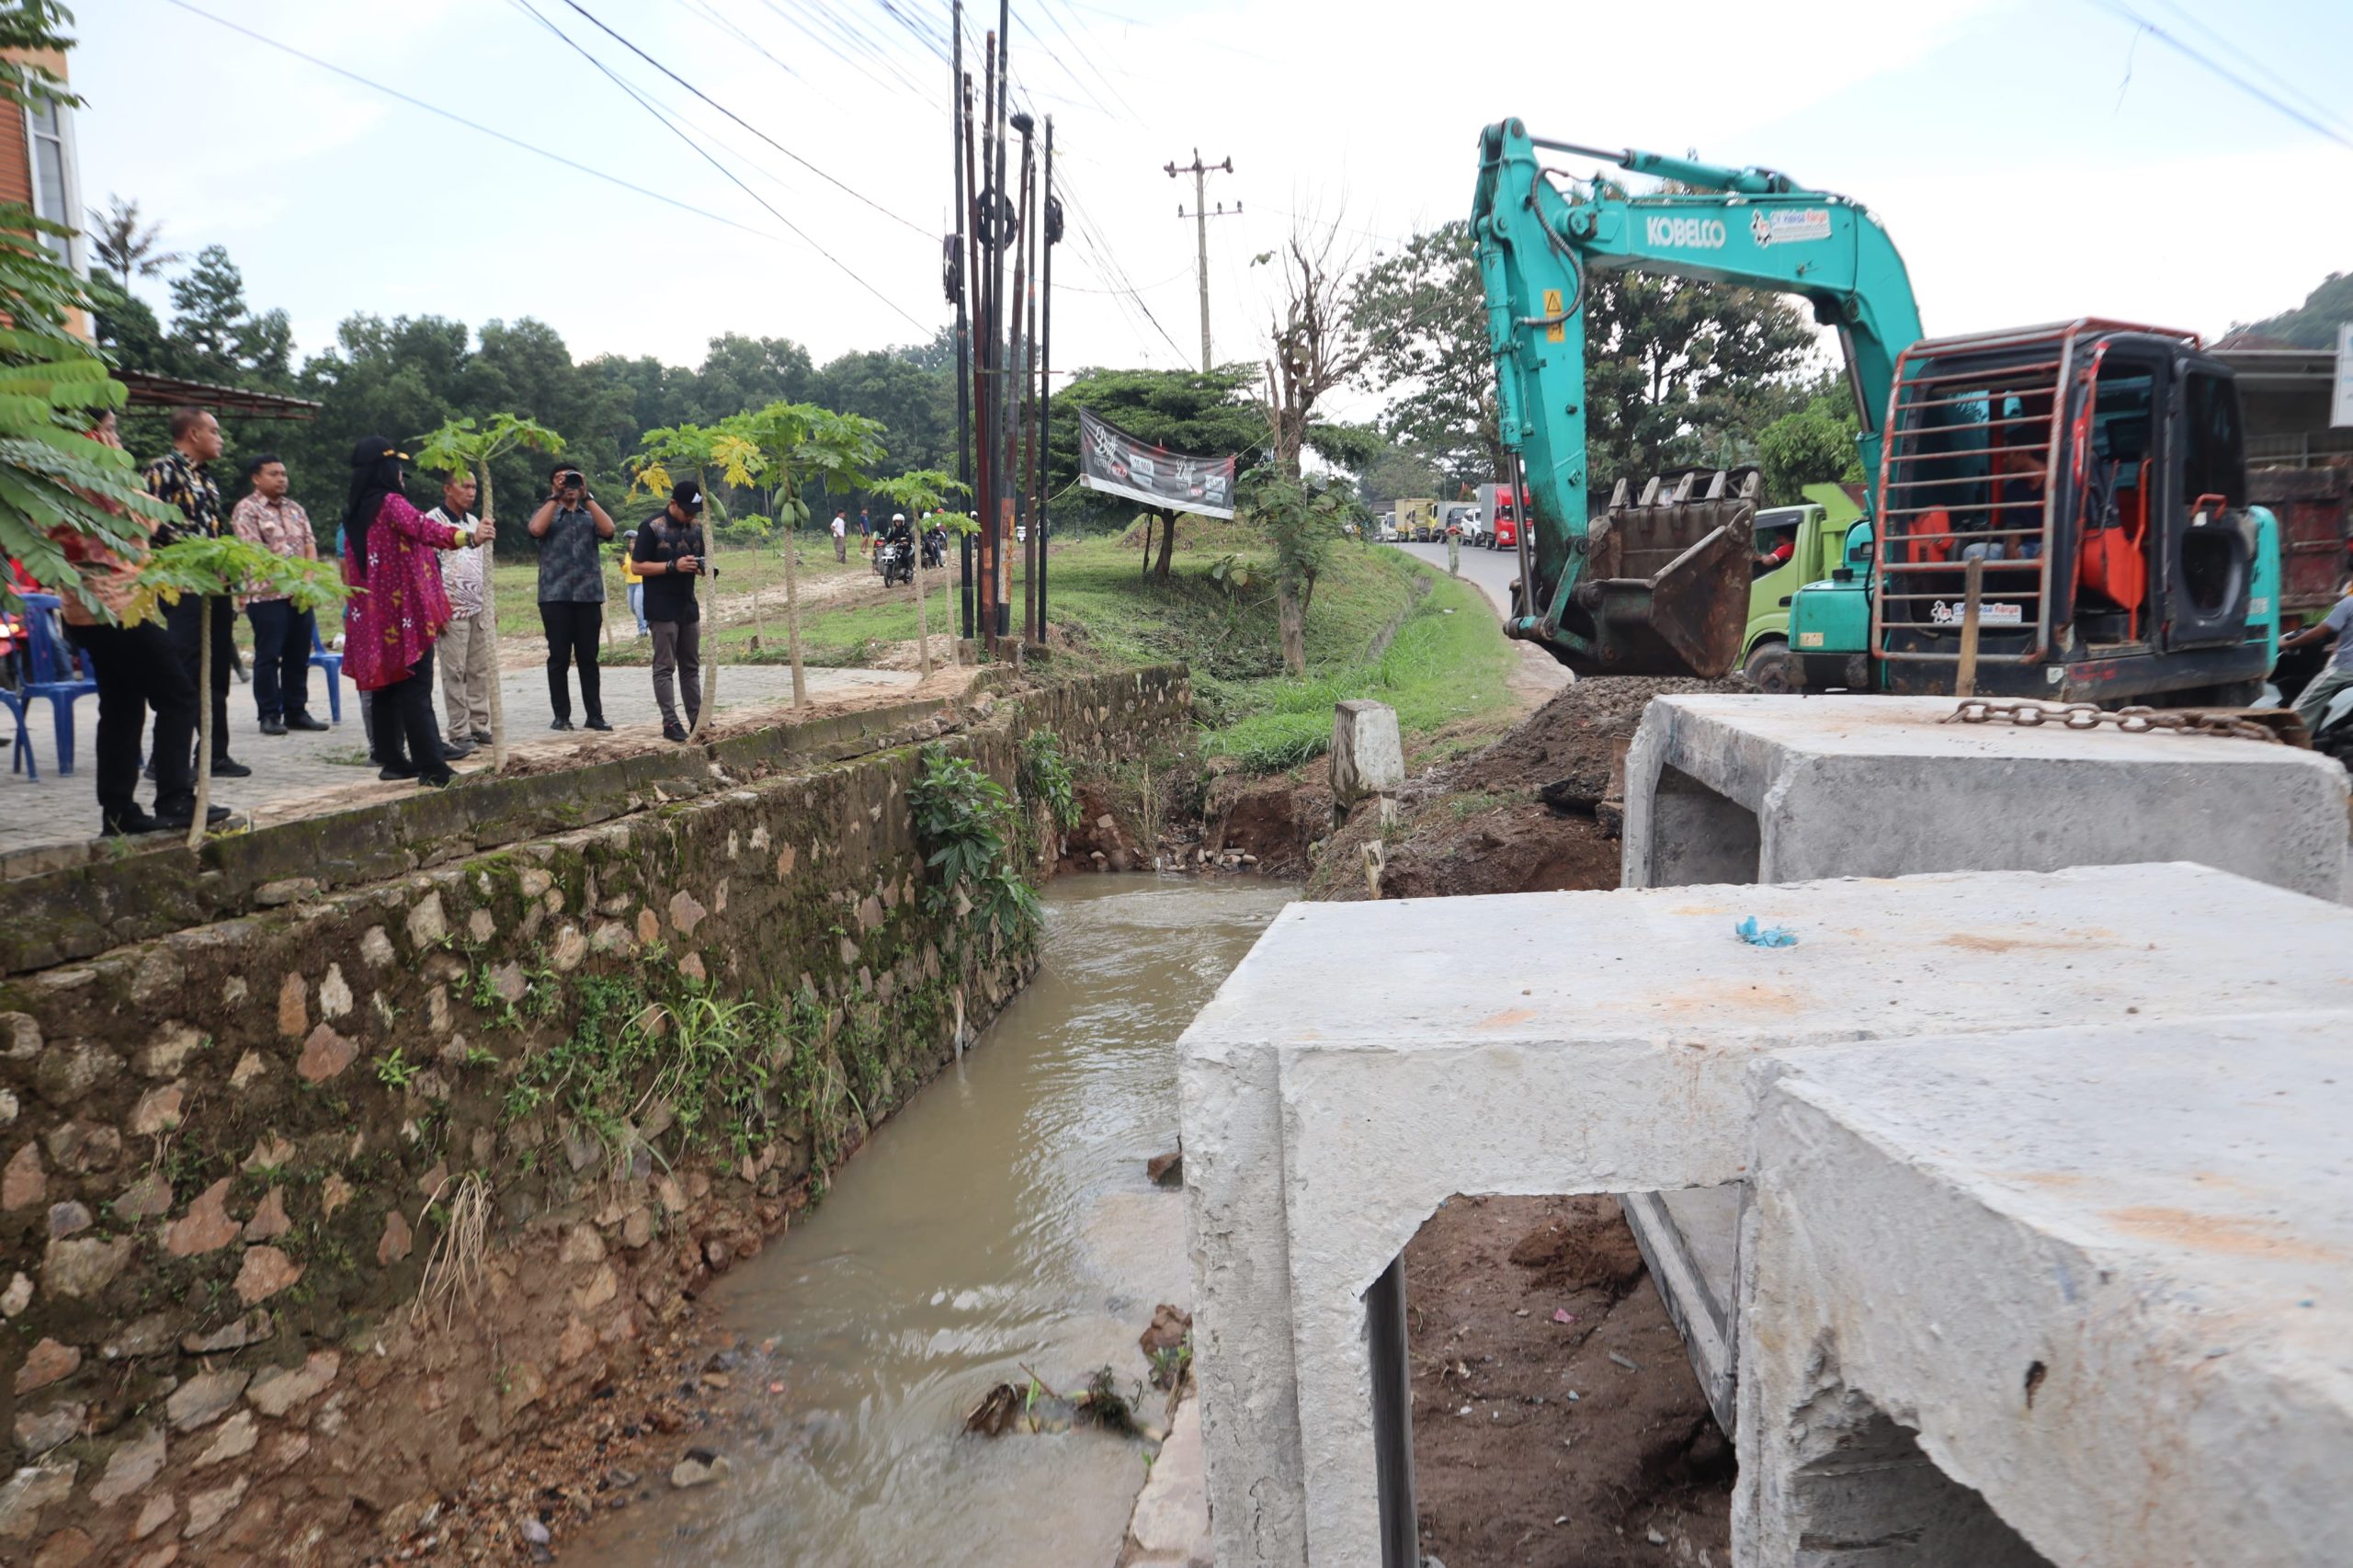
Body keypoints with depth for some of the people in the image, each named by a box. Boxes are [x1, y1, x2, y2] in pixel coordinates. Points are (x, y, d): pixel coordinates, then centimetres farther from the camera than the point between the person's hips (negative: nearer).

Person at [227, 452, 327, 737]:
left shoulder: (295, 509, 17)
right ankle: (269, 716, 2)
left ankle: (296, 712, 15)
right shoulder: (246, 510, -4)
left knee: (298, 656, 8)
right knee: (268, 657, -3)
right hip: (266, 595, -6)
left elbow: (310, 545, 10)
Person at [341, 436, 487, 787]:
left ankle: (393, 761, 16)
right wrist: (469, 536, -45)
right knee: (416, 690, -10)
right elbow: (424, 529, -31)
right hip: (405, 613, -8)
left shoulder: (353, 515, 14)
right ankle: (432, 768, -13)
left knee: (386, 687, 13)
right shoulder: (390, 503, -11)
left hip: (372, 617, 8)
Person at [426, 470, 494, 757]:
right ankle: (458, 734, 0)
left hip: (478, 610, 7)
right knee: (454, 674, -4)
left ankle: (479, 726, 16)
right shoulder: (433, 520, -7)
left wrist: (489, 605, 20)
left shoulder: (472, 522, 16)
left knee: (481, 670, 8)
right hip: (451, 611, -7)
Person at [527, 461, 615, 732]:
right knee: (559, 658, 1)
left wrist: (586, 497, -7)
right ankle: (561, 716, 7)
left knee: (588, 659, 5)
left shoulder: (590, 515, 14)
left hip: (589, 596, 1)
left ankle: (594, 715, 8)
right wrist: (556, 497, -7)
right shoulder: (547, 513, 11)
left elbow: (608, 530, -7)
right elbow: (536, 529, -12)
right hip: (555, 597, -1)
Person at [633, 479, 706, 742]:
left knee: (691, 666, 11)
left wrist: (701, 567, -6)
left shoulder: (696, 526, 7)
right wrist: (673, 566, -22)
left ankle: (696, 719, 16)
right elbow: (638, 567, -11)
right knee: (665, 667, -4)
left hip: (688, 606, 7)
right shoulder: (651, 527, -10)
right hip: (662, 609, -6)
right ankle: (670, 723, -3)